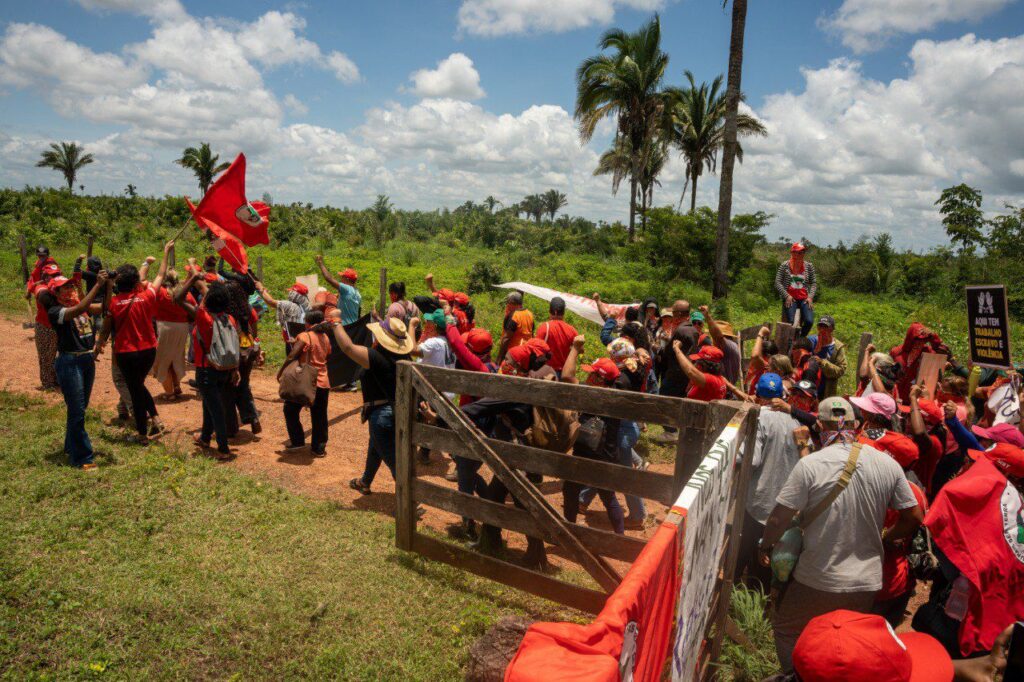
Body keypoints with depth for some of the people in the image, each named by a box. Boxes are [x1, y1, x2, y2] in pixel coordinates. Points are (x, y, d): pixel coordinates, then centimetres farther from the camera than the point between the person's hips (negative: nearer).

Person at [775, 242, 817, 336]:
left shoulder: (809, 266, 10)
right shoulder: (784, 265, 3)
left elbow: (814, 283, 12)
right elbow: (777, 283, 0)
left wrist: (810, 297, -3)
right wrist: (787, 296, -10)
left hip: (804, 298, 2)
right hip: (790, 298, -2)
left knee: (809, 321, -17)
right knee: (790, 322, -22)